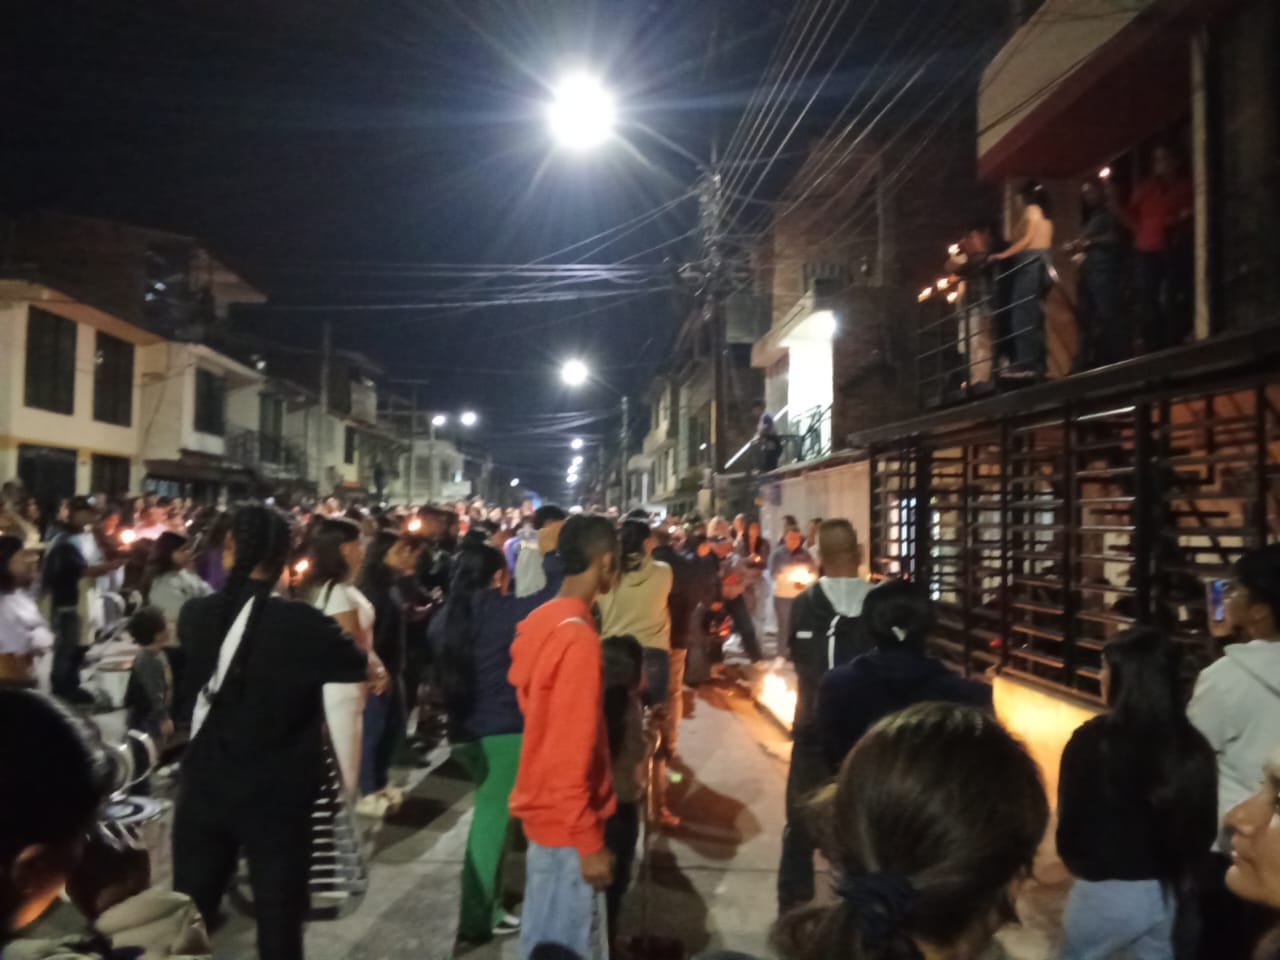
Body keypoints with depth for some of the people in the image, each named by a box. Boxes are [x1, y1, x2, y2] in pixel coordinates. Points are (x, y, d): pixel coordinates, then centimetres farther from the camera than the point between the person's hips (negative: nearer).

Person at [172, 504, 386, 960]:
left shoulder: (196, 615, -6)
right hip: (277, 795, -4)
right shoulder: (302, 624, -18)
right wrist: (376, 666, 23)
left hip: (204, 787, 4)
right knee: (279, 920, 8)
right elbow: (364, 666, -1)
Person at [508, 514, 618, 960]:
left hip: (546, 809, 9)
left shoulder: (542, 621, 2)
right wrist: (588, 842, -18)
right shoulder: (579, 638, -25)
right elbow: (570, 753, -24)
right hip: (567, 822, -9)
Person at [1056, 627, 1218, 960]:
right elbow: (1205, 826, 3)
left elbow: (1071, 820, -15)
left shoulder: (1093, 740, -23)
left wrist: (1077, 863, 7)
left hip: (1108, 891, -4)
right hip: (1171, 890, 5)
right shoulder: (1195, 746, -7)